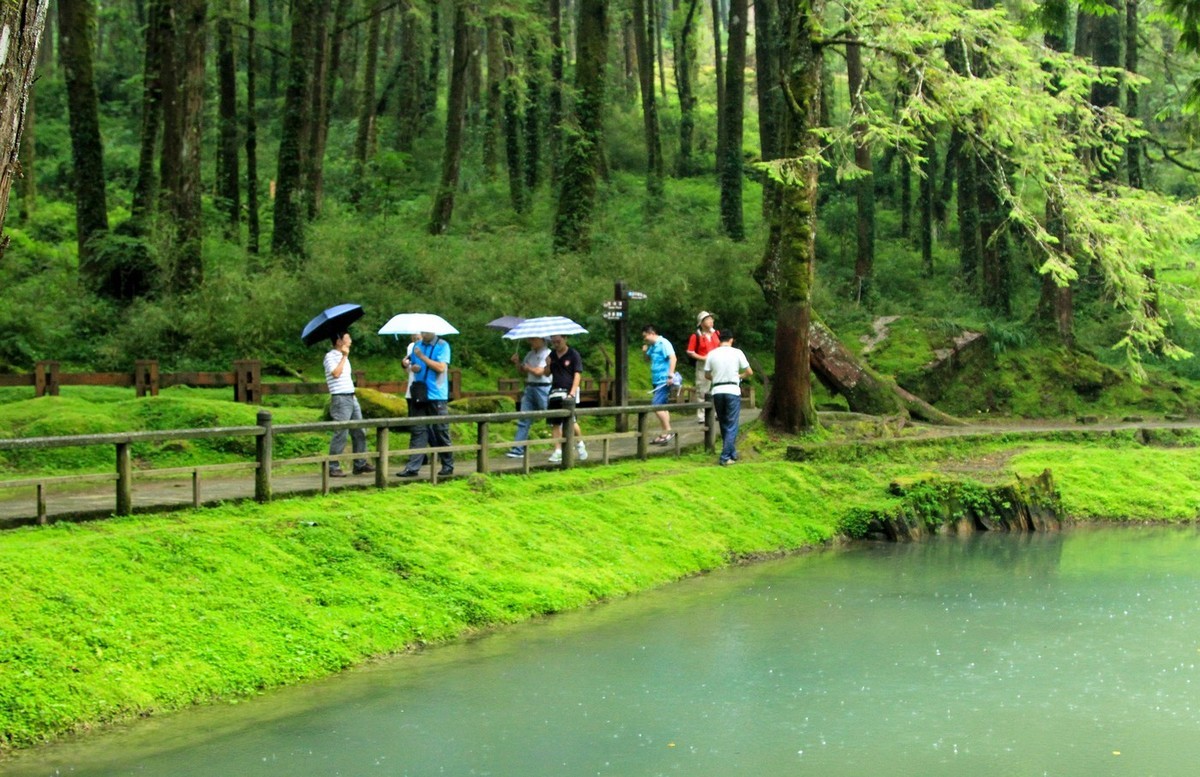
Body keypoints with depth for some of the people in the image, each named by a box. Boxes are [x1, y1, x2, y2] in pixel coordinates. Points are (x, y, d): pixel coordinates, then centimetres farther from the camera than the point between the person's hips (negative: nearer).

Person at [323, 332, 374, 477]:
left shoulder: (343, 357, 19)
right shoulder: (330, 356, -9)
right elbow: (336, 373, -23)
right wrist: (344, 357, -16)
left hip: (352, 398, 9)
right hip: (340, 399, -9)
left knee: (359, 432, 9)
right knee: (340, 434, -9)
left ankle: (360, 464, 15)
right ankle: (333, 467, -4)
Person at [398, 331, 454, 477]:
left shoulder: (442, 346, -5)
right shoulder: (417, 346, 13)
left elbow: (441, 367, -16)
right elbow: (412, 365, 23)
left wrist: (422, 357, -15)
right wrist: (412, 367, -2)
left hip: (436, 396, -5)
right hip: (420, 395, 5)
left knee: (441, 431, 2)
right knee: (418, 431, 2)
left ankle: (448, 465, 13)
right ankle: (413, 467, 0)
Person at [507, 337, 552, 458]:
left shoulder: (547, 354, -9)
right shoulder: (530, 354, 15)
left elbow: (539, 372, -17)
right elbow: (524, 372, 20)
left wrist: (528, 367, -2)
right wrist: (517, 363, 4)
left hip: (543, 388, -8)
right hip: (529, 388, 8)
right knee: (523, 420, 4)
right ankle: (518, 449, 5)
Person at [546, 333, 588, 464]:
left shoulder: (573, 354, -3)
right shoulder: (552, 354, 12)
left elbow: (577, 374, -7)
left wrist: (572, 392, -17)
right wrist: (548, 365, -4)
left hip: (568, 391, -5)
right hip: (555, 392, 5)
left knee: (570, 420, -12)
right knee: (554, 423, 2)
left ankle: (580, 444, 12)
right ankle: (558, 451, 6)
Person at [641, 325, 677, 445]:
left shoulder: (664, 343, -12)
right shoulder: (652, 346, 15)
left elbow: (672, 358, -20)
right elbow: (648, 359, 27)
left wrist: (670, 375, -26)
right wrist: (645, 352, 6)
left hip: (664, 381, -10)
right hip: (657, 381, 10)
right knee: (662, 407, 12)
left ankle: (668, 431, -10)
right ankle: (665, 434, 17)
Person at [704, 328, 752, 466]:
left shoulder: (712, 354, 3)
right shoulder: (737, 353, -2)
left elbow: (707, 375, 9)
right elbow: (749, 372, 1)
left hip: (717, 391, 3)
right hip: (733, 390, -3)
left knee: (723, 424, 16)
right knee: (731, 425, 1)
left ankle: (731, 453, 25)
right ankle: (725, 457, -8)